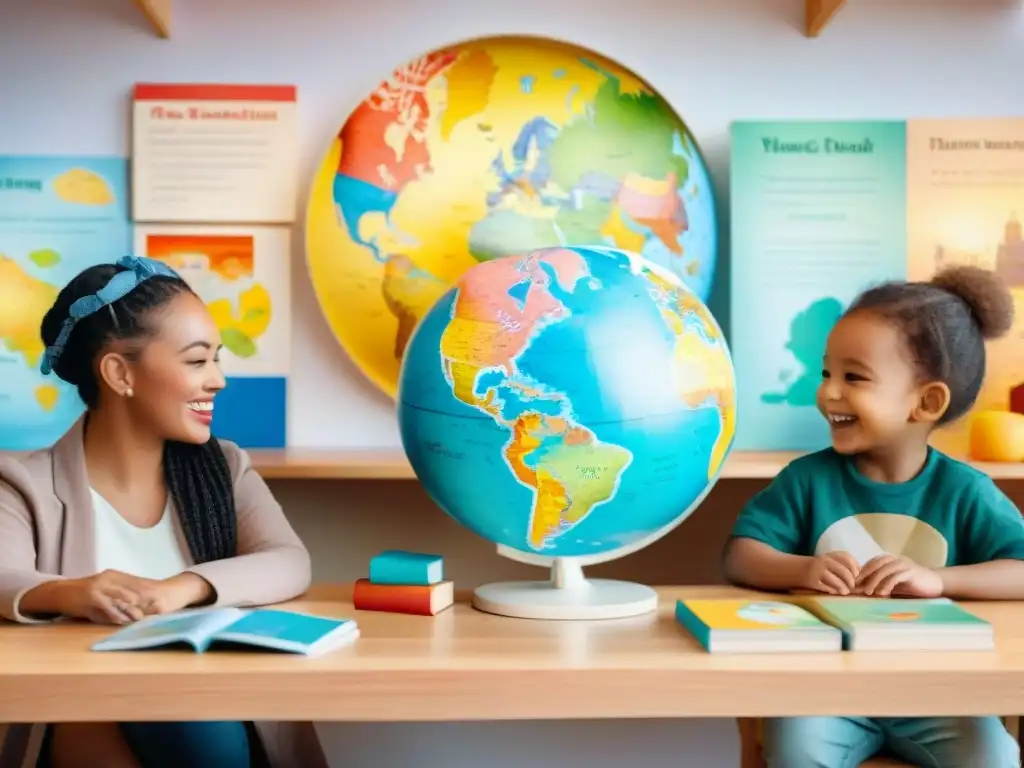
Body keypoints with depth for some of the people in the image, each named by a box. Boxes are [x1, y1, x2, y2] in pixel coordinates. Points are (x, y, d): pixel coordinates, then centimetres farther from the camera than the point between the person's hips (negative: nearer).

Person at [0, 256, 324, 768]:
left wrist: (185, 588, -26)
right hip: (89, 717, -2)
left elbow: (289, 564, -7)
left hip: (221, 709, 2)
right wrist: (66, 593, -41)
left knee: (202, 722, -32)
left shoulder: (226, 468, 10)